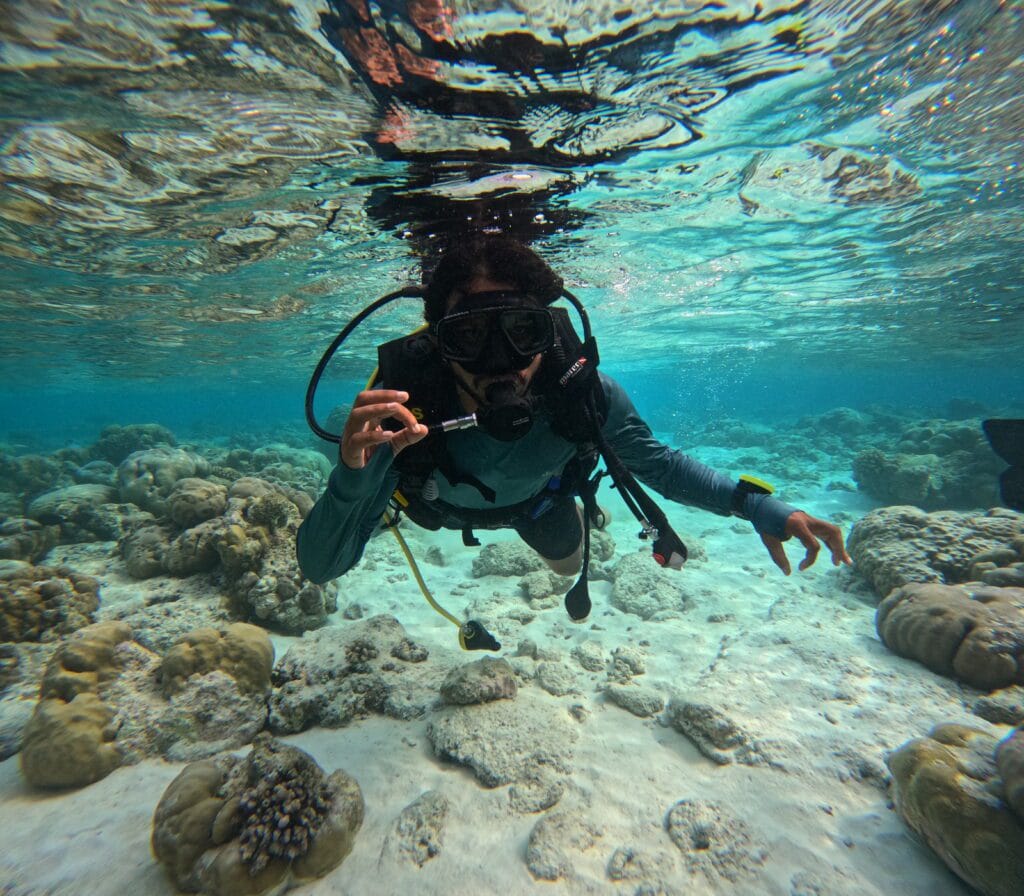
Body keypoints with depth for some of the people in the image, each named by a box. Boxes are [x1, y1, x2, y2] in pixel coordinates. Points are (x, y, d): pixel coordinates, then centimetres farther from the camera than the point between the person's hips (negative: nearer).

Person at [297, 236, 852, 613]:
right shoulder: (405, 407, -45)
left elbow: (657, 463, -21)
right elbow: (319, 567, -40)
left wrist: (753, 504, -35)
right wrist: (353, 475, -61)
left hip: (534, 493, 0)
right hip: (446, 503, 1)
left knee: (569, 562, 30)